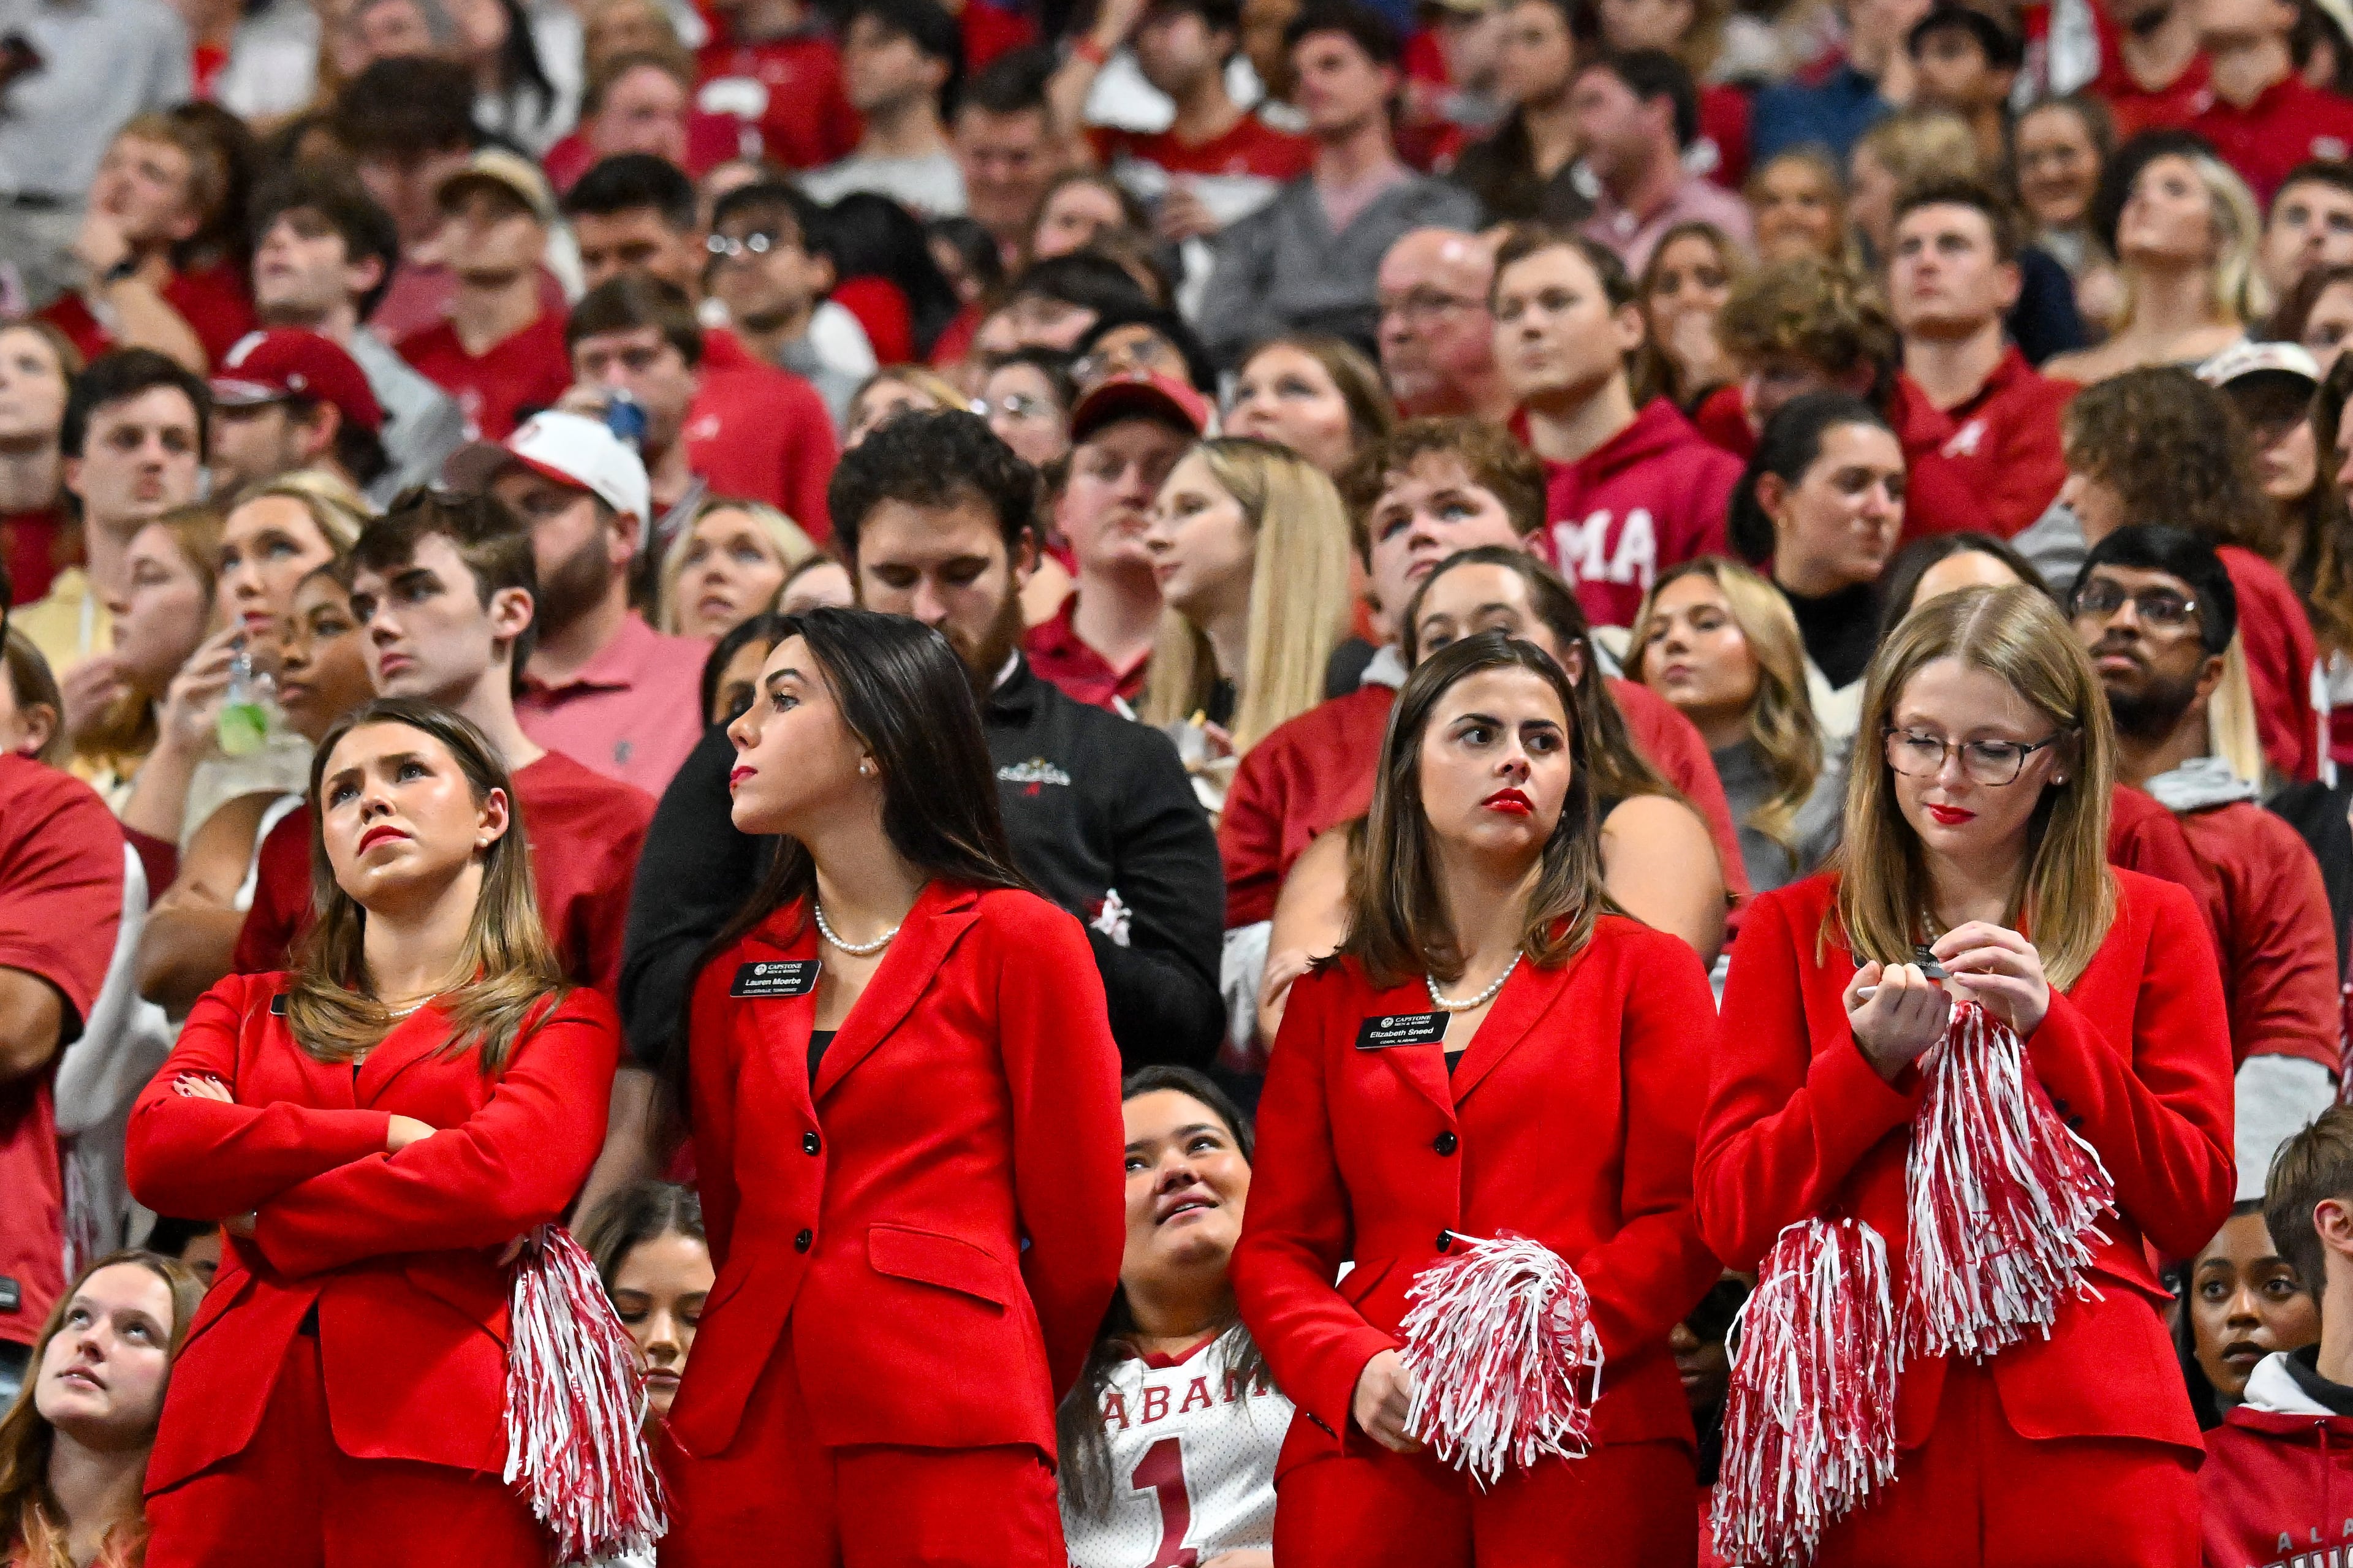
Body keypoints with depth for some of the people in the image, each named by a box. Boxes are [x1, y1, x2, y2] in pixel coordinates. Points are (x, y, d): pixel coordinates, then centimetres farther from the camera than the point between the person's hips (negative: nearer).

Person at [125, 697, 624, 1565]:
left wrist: (265, 1225, 0)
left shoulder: (560, 1019, 12)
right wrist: (385, 1134, -3)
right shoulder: (249, 1008, 25)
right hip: (240, 1437, 3)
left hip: (439, 1450, -3)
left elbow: (509, 1177, -8)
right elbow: (158, 1151, 4)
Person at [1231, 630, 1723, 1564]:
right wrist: (1355, 1373, -8)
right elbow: (1277, 1247, 12)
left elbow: (1683, 1223, 1)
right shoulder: (1333, 1001, 17)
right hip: (1371, 1449, 2)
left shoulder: (1641, 972, 11)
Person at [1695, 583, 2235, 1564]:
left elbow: (2194, 1210, 3)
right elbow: (1732, 1219, 4)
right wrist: (1869, 1060, -11)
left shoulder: (2150, 926, 11)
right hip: (1866, 1422, 0)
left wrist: (2050, 1030, -7)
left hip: (2086, 1422, 0)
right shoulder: (1795, 930, 11)